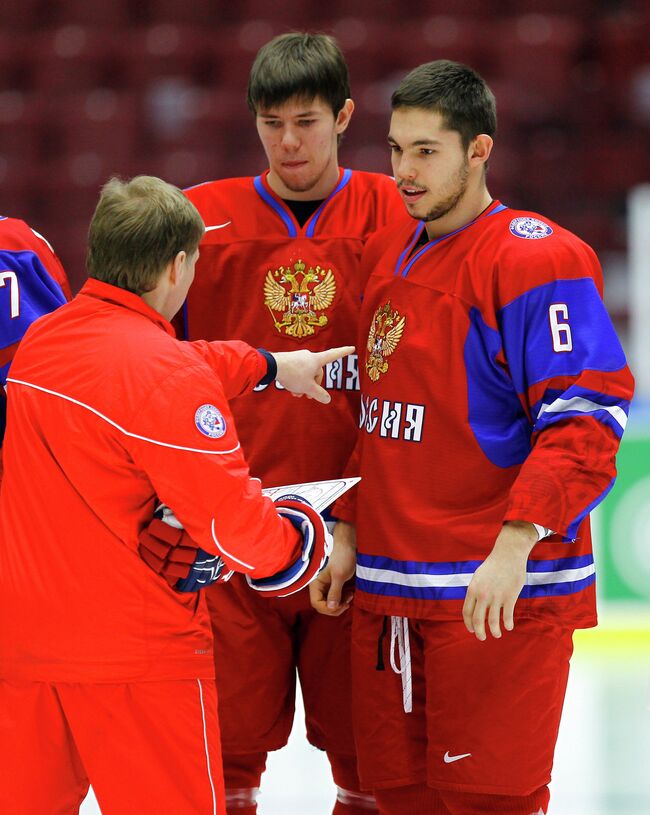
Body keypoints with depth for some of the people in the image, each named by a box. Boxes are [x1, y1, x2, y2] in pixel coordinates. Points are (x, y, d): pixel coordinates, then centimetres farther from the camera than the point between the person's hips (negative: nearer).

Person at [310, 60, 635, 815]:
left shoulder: (538, 259, -10)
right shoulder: (385, 255, 15)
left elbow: (587, 415, -17)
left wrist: (516, 544, -24)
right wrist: (347, 529, 16)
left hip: (497, 592, -7)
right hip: (388, 590, 7)